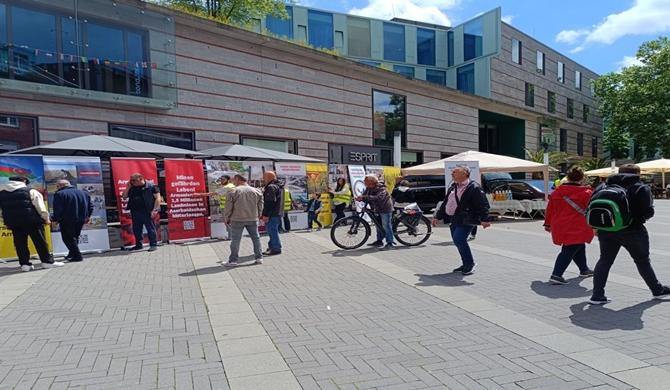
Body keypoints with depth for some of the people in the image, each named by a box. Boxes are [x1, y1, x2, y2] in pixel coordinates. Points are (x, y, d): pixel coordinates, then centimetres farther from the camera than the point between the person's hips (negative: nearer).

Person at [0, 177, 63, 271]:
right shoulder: (31, 191, -1)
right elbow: (40, 207, -5)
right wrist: (46, 219, 4)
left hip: (12, 221, 4)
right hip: (31, 220, -4)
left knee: (20, 243, 9)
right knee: (40, 241, 3)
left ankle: (24, 264, 9)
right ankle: (47, 261, 6)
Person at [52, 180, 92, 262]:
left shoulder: (59, 194, -9)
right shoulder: (84, 193, 9)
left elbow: (57, 210, -15)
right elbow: (90, 206, 11)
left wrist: (55, 220, -4)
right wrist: (87, 216, 18)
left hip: (67, 221, -6)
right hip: (81, 220, 6)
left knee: (68, 238, 2)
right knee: (75, 237, 21)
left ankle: (77, 255, -5)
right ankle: (72, 253, 29)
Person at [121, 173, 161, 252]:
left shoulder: (151, 186, -4)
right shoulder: (132, 189, 15)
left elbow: (158, 198, -8)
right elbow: (124, 196, 13)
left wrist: (155, 210, -16)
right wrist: (128, 187, 4)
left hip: (147, 212, -7)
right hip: (135, 212, 7)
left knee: (150, 229, -3)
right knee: (136, 230, 14)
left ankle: (153, 245, 4)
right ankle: (138, 245, 27)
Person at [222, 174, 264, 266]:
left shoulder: (232, 192, -7)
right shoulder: (256, 191, 4)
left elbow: (228, 208, -4)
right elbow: (260, 206, 8)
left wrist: (226, 218, 8)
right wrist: (258, 216, 20)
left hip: (237, 220, -3)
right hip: (253, 219, 3)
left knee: (235, 240, 4)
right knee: (256, 238, 13)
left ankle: (233, 260, 8)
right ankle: (259, 257, 17)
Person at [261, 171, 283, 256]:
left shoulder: (271, 187, -15)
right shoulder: (278, 186, 19)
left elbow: (270, 202, -22)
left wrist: (266, 215, -21)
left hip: (272, 214, -11)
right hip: (278, 213, 11)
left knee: (272, 231, -5)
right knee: (273, 231, 17)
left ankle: (276, 248, -1)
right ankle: (272, 247, 25)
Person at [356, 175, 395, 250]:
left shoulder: (381, 189, -26)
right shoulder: (369, 188, 0)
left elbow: (378, 198, -41)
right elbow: (364, 194, -3)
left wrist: (365, 197, -48)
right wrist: (359, 198, -28)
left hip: (385, 209, -9)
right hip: (378, 209, 9)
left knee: (386, 226, -8)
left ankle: (390, 243, -2)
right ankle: (379, 241, 28)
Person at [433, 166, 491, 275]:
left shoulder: (474, 188, -8)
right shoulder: (452, 187, 17)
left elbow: (483, 204, -14)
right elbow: (445, 203, 24)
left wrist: (484, 219, -24)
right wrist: (437, 216, 23)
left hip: (466, 221, -8)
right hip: (454, 220, 8)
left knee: (459, 239, -18)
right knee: (458, 241, 10)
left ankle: (470, 263, -2)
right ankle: (466, 264, 24)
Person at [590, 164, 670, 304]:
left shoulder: (605, 186, 6)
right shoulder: (641, 188, -3)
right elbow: (648, 212, -13)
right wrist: (640, 217, 9)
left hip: (606, 230, 3)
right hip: (632, 231, -3)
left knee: (605, 260, 9)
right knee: (643, 261, 16)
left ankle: (597, 295, 3)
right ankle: (658, 291, 34)